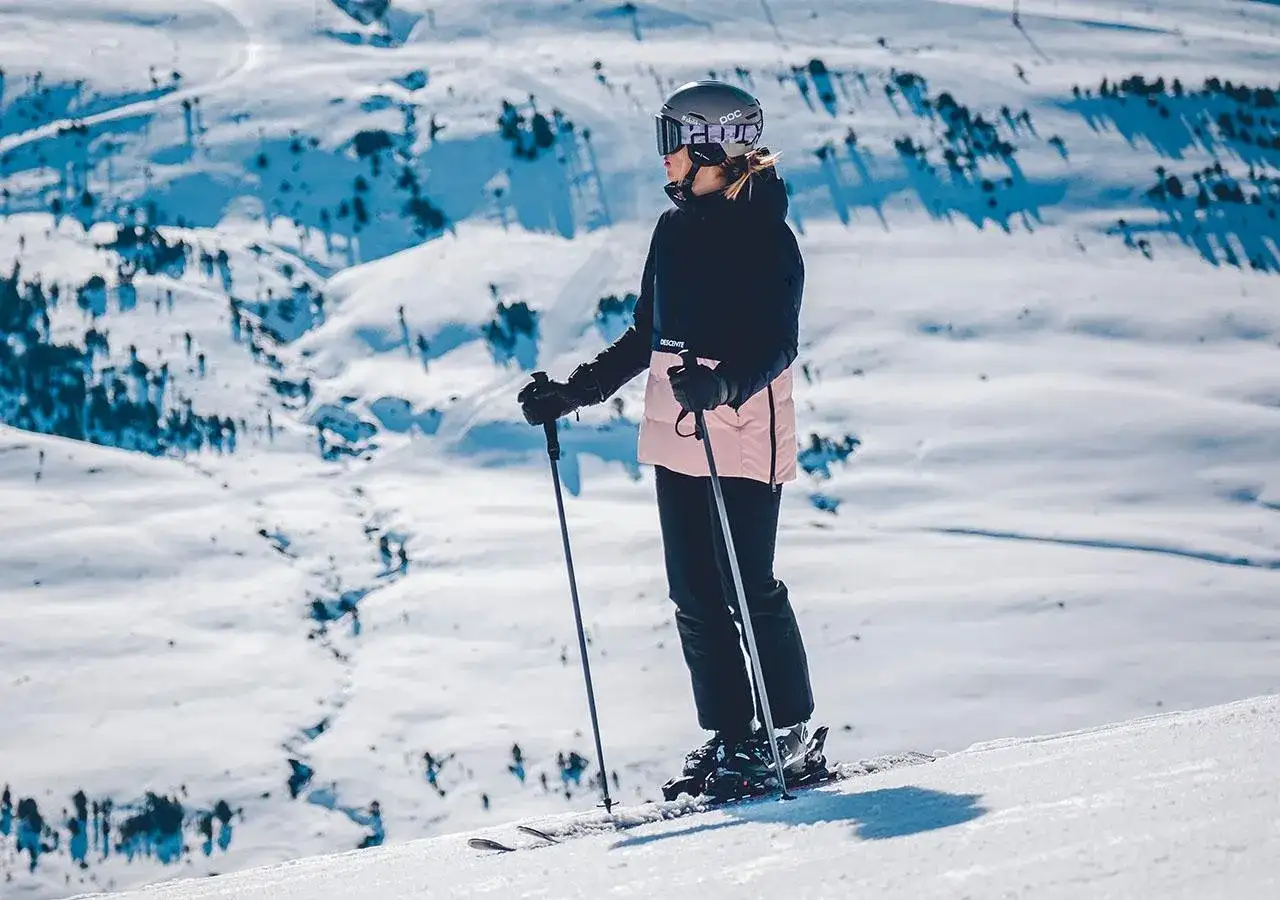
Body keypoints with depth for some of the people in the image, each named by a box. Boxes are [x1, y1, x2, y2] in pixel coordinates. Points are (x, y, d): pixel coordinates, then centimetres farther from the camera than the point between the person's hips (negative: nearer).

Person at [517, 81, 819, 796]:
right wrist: (574, 392, 16)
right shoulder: (675, 229, 13)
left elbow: (779, 344, -16)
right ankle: (727, 733, 15)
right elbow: (648, 335, 20)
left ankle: (790, 729, 11)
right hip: (675, 437, 7)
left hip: (742, 436, -7)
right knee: (695, 595, 7)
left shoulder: (766, 236, -9)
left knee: (748, 589, -4)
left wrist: (725, 384, -34)